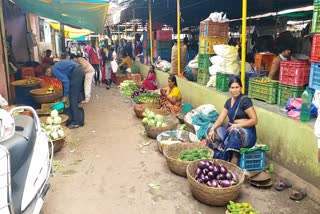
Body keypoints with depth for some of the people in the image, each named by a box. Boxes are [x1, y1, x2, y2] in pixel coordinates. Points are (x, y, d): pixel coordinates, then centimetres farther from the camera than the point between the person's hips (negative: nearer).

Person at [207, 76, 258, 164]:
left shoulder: (245, 100, -10)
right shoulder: (229, 102, 11)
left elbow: (255, 120, -13)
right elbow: (220, 119, 5)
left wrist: (238, 125, -22)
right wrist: (212, 129, -12)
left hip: (247, 134, -7)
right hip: (232, 130, 7)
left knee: (235, 131, -37)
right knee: (214, 132, -10)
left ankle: (234, 159, -28)